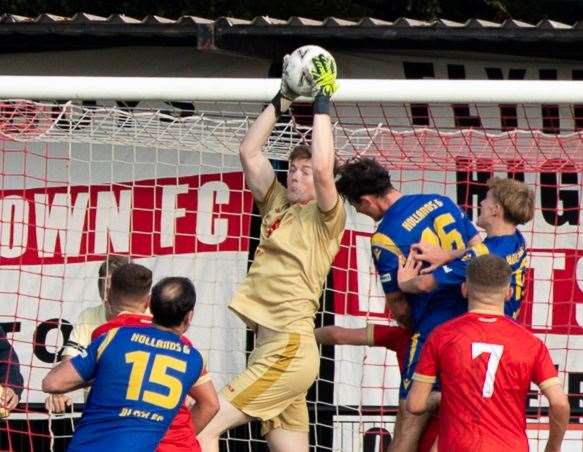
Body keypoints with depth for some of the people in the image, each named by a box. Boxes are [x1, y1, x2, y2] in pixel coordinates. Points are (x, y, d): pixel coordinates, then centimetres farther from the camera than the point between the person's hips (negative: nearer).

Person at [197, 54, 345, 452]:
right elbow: (249, 153, 17)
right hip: (272, 347, 8)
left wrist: (322, 105, -11)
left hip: (289, 348, -8)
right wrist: (281, 102, 13)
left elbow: (323, 167, -20)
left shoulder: (326, 218, -3)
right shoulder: (278, 205, 17)